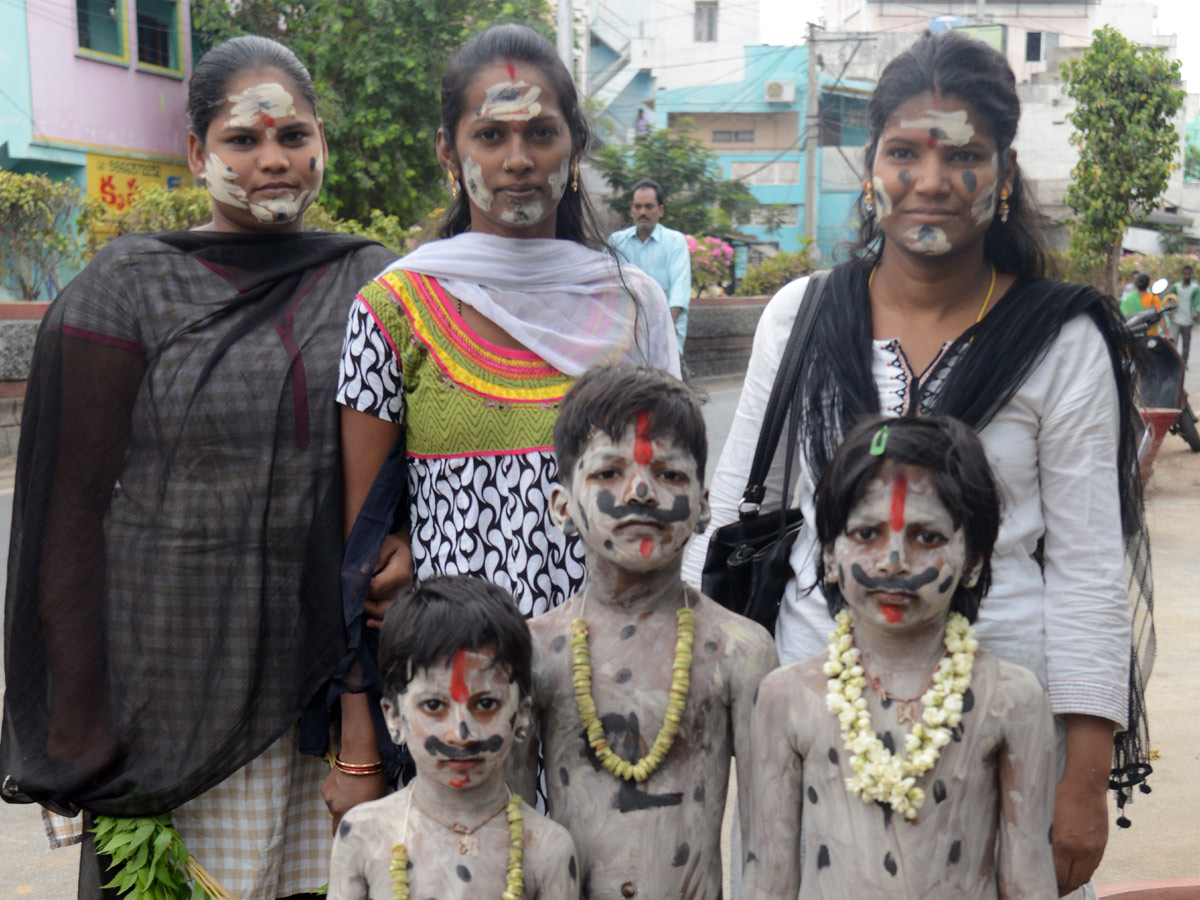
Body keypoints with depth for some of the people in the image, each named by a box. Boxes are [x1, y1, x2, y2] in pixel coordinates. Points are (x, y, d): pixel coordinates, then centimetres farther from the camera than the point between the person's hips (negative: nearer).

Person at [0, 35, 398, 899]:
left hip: (335, 681, 3)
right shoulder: (131, 284, -2)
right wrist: (78, 725, -7)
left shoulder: (374, 282, 6)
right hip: (179, 685, -2)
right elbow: (76, 501, -4)